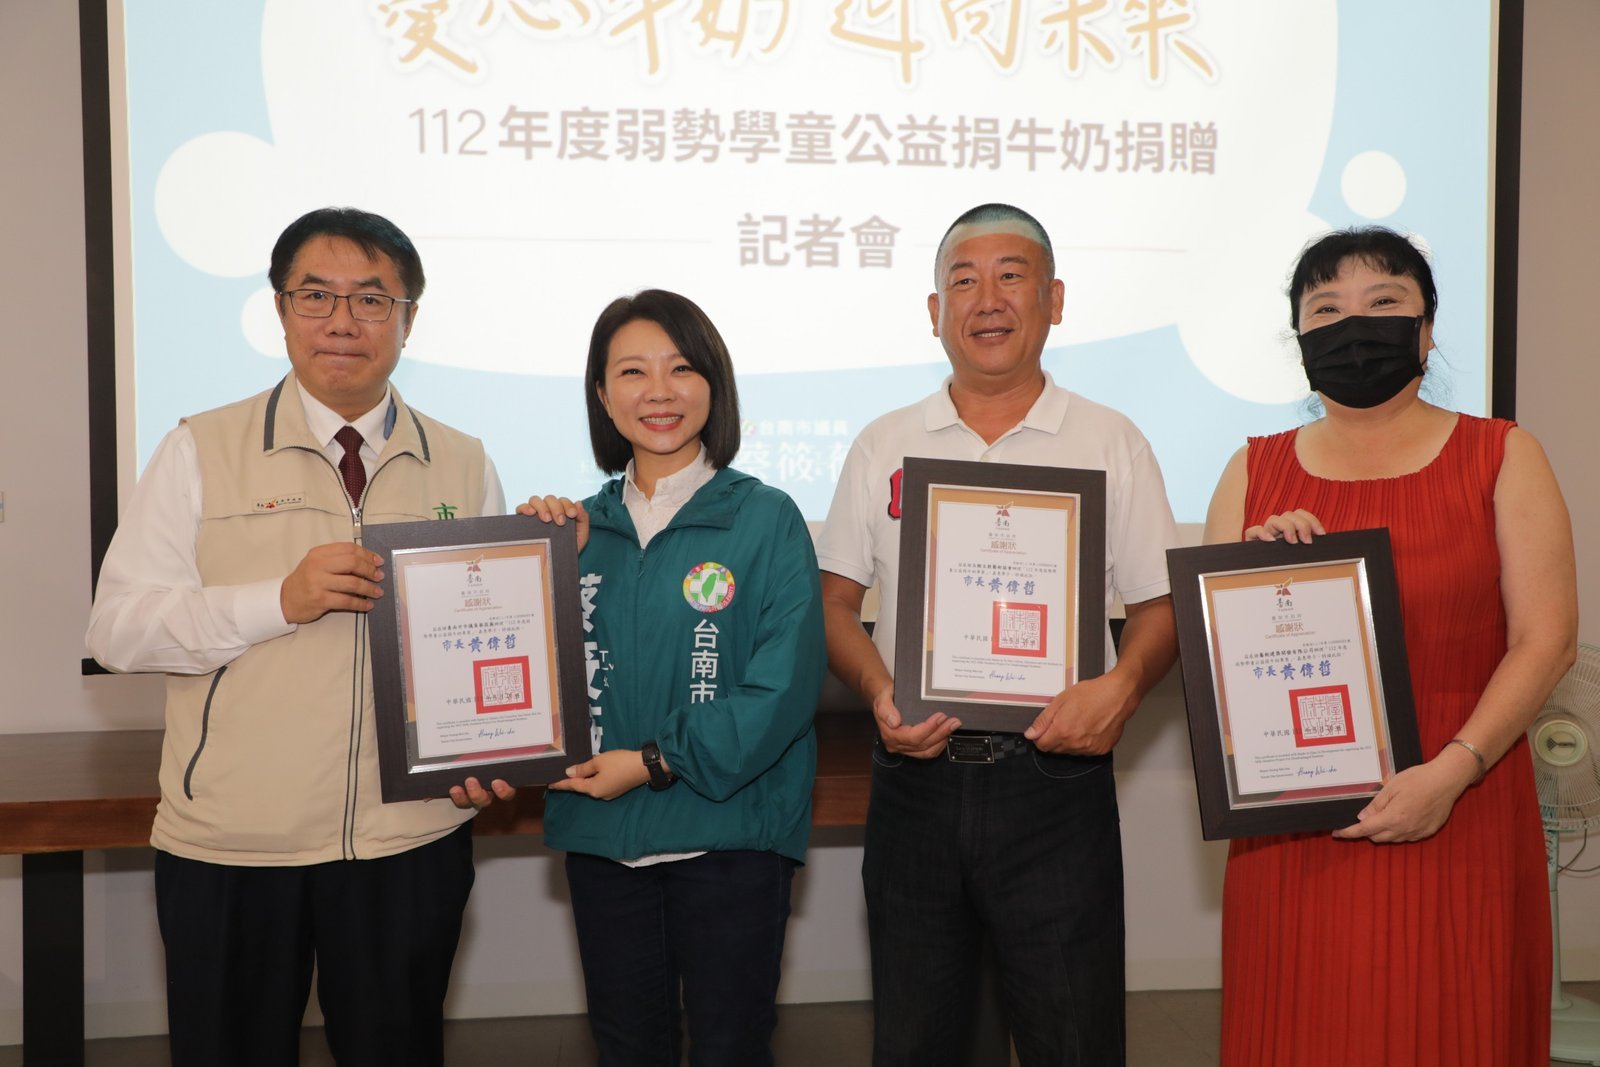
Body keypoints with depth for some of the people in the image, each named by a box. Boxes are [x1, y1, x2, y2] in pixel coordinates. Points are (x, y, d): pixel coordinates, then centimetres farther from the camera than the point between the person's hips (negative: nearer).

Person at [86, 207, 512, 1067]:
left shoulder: (464, 466, 6)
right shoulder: (200, 453, 0)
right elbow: (116, 628, -5)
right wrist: (281, 600, -18)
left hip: (412, 841, 2)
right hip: (228, 845, -1)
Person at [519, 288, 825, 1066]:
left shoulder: (765, 519, -6)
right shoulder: (583, 528, 6)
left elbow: (784, 684, -13)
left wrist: (658, 762, -15)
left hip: (729, 833, -4)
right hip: (601, 834, 4)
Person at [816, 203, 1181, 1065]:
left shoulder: (1111, 444, 3)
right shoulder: (884, 447, 7)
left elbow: (1159, 604, 4)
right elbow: (834, 600, 7)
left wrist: (1122, 686, -16)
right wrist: (880, 693, -11)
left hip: (1056, 777, -1)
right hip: (915, 777, 2)